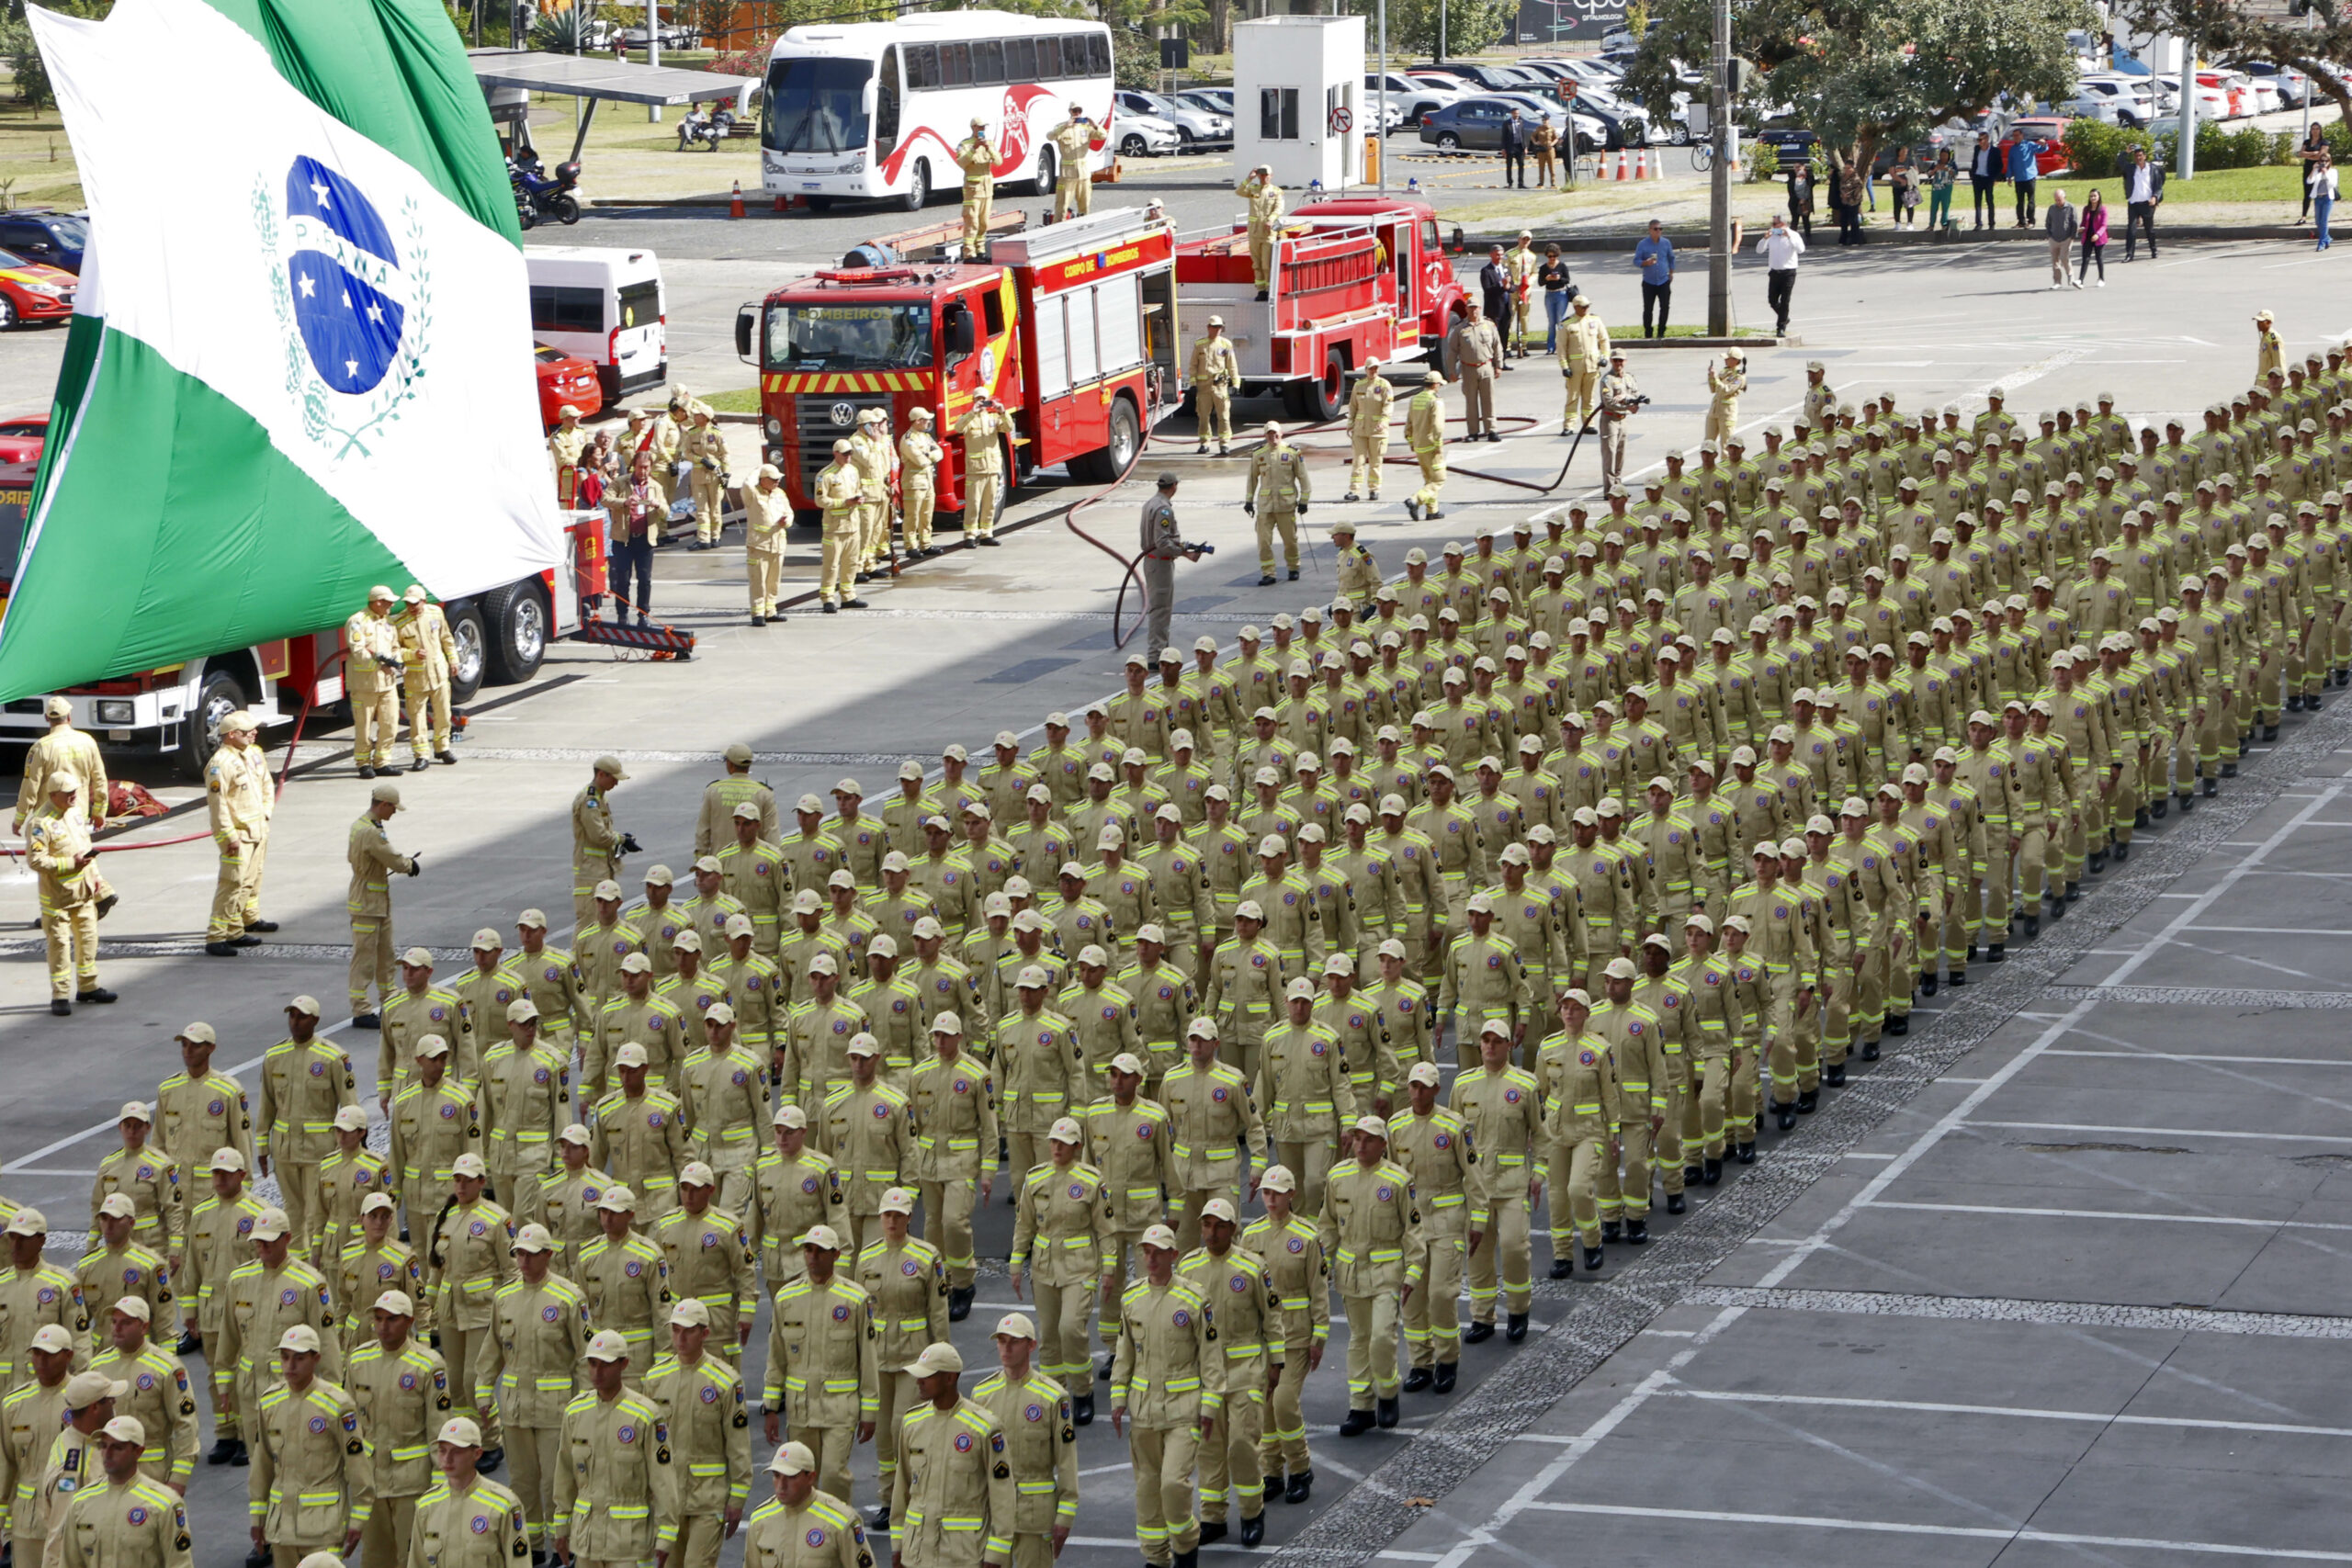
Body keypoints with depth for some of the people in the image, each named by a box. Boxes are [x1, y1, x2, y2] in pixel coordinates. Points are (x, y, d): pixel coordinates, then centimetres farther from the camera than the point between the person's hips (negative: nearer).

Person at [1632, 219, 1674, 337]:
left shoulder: (1666, 243, 4)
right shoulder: (1643, 244, -4)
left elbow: (1671, 259, 18)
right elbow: (1636, 261, -2)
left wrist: (1671, 273, 18)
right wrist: (1646, 263, -22)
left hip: (1664, 281, 2)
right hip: (1649, 282, -2)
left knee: (1665, 307, -2)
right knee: (1648, 309, -2)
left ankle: (1661, 332, 10)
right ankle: (1648, 334, 8)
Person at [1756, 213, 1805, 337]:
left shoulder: (1793, 235, -1)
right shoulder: (1771, 235, 9)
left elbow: (1800, 249, -17)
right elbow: (1759, 250, 4)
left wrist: (1789, 237, -23)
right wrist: (1765, 238, -12)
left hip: (1788, 272, -4)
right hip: (1774, 271, 4)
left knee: (1785, 301, -7)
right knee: (1772, 300, 6)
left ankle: (1781, 328, -3)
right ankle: (1784, 318, 32)